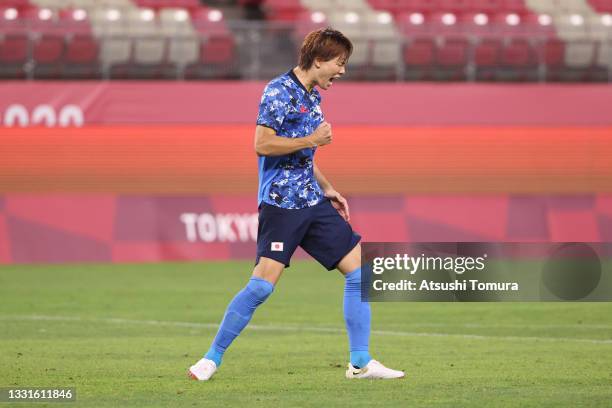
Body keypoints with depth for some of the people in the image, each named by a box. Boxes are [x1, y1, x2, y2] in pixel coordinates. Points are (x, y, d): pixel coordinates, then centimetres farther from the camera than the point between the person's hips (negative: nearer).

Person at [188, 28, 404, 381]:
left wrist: (327, 189, 20)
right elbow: (262, 145, -17)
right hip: (281, 202, -9)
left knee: (359, 269, 1)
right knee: (263, 283, -15)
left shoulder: (313, 96, 17)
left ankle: (361, 363, 5)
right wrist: (312, 140, -13)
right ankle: (212, 358, -2)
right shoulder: (279, 91, -10)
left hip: (313, 202, 9)